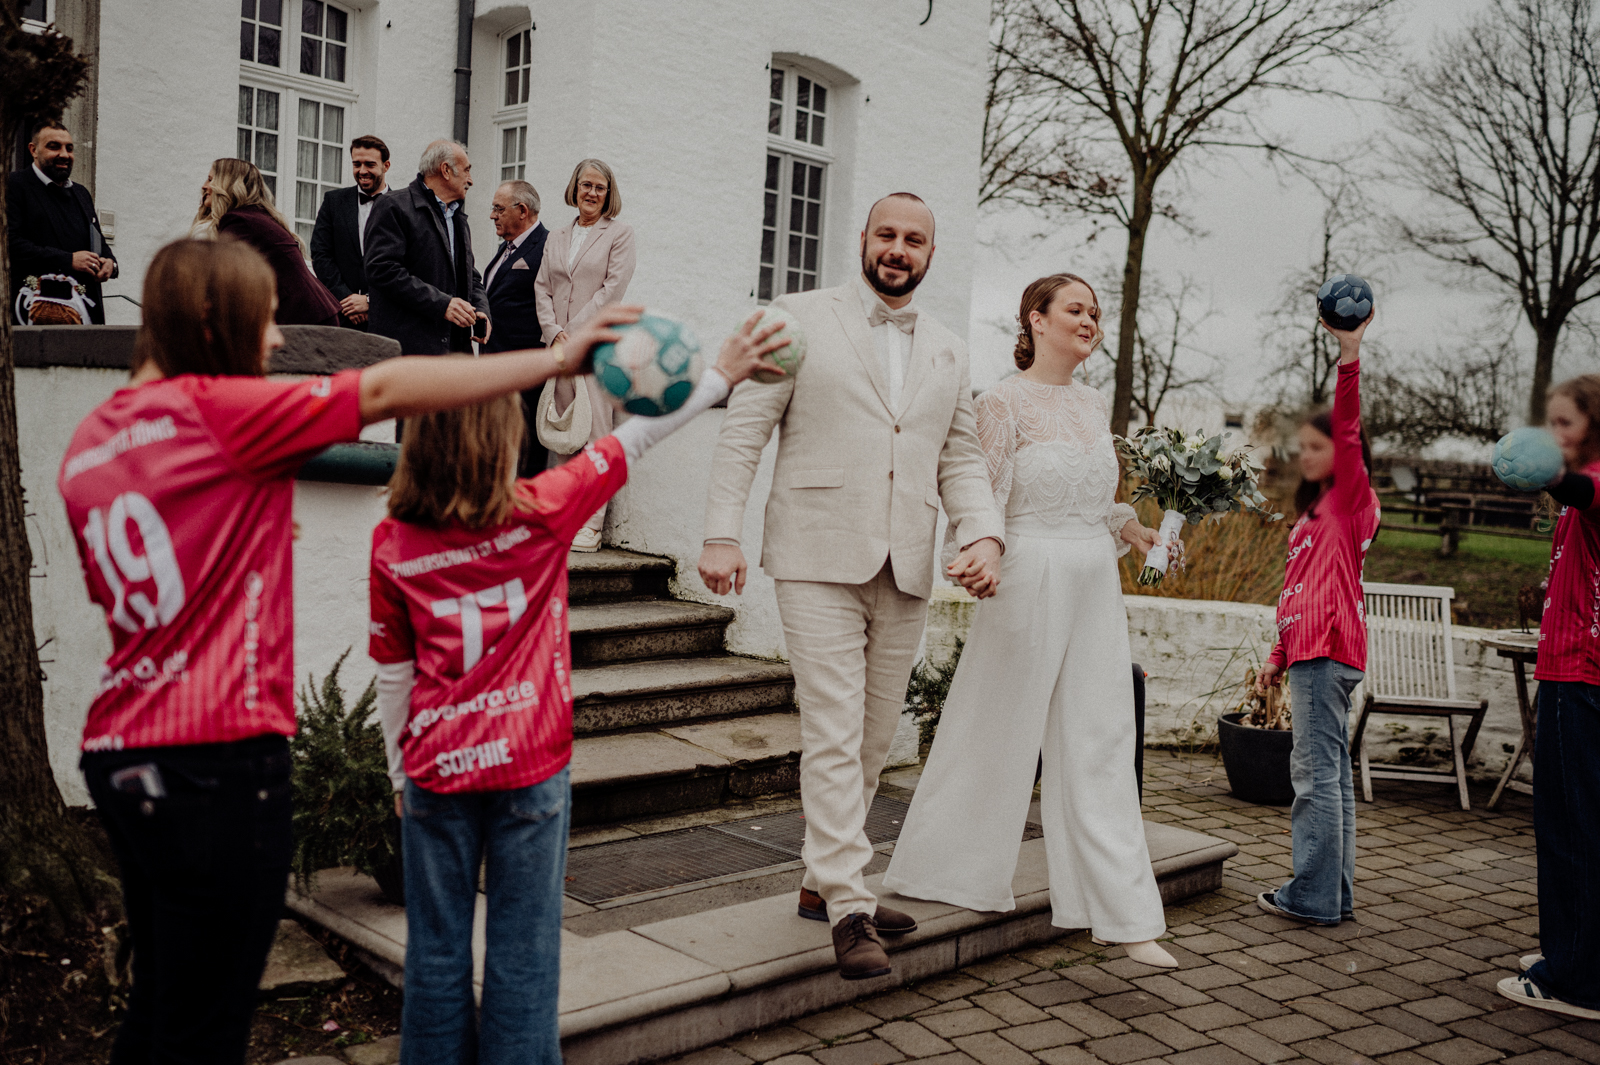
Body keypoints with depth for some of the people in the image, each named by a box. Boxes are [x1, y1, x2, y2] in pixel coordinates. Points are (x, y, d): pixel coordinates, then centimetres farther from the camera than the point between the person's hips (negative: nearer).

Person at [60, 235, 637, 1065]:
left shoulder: (90, 440, 11)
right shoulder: (213, 407, -13)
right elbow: (388, 391, -14)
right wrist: (555, 357, -11)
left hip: (120, 753, 9)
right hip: (216, 757, -9)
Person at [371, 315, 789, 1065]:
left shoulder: (392, 544, -4)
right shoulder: (541, 514, -10)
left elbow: (393, 676, 3)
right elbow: (629, 442, -2)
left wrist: (400, 773, 15)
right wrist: (718, 376, 8)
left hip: (436, 771, 2)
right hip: (530, 769, -2)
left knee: (436, 949, 13)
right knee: (522, 949, 8)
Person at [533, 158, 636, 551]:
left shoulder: (619, 233, 4)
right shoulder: (556, 238, 19)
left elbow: (614, 287, -6)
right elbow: (542, 288, 13)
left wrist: (574, 332, -9)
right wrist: (554, 332, -4)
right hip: (559, 346, 5)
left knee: (593, 433, -8)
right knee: (559, 432, 3)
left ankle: (590, 526, -7)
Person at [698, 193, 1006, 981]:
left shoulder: (947, 352, 17)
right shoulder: (801, 318, 3)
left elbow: (960, 455, 16)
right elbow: (744, 428, -1)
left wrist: (982, 533, -3)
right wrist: (722, 533, -10)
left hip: (905, 570, 5)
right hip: (820, 560, -5)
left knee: (874, 740, 10)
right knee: (834, 736, -9)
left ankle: (823, 882, 25)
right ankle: (849, 911, -2)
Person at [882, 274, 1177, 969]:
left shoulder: (1094, 404, 14)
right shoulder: (1004, 402, -7)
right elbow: (985, 500, -12)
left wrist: (1125, 526, 8)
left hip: (1096, 586, 6)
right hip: (1029, 581, -6)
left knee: (1100, 747, 6)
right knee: (1000, 737, 4)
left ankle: (1122, 913, 11)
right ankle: (942, 869, 25)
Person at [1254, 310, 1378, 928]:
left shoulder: (1352, 497, -2)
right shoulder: (1314, 510, 23)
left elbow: (1347, 430, -19)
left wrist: (1350, 354, -28)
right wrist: (1279, 654, 22)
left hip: (1329, 648, -9)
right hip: (1312, 649, 9)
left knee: (1315, 769, -8)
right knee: (1331, 768, 10)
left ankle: (1313, 896, -4)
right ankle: (1335, 894, 15)